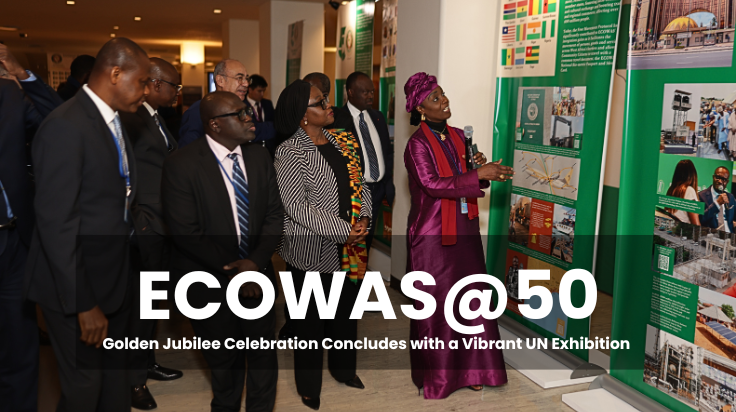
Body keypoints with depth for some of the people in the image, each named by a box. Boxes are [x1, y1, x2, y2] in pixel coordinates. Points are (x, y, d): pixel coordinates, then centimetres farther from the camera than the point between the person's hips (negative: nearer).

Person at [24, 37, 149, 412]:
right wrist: (84, 304, -21)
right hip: (76, 287, -8)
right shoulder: (65, 127, -21)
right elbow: (55, 224, -23)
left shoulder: (114, 121, 8)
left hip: (113, 279, 8)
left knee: (115, 378, 20)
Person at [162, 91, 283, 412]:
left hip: (257, 273, 4)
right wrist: (233, 270, -17)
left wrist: (256, 261, -15)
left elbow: (274, 214, 0)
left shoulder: (259, 156, 0)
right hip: (211, 282, -3)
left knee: (264, 353, 12)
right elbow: (186, 232, -18)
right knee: (225, 360, 16)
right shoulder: (181, 165, -15)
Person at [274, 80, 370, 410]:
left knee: (346, 310, 20)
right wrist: (343, 230, -19)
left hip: (349, 248, 6)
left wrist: (363, 219, -7)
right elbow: (297, 206, -19)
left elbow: (361, 183, 11)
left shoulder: (343, 142, 5)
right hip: (311, 250, -6)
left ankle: (344, 369, 43)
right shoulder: (290, 153, -14)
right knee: (311, 320, 10)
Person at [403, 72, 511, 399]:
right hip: (433, 235, -6)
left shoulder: (457, 136, 9)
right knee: (435, 305, 6)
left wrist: (480, 169, -5)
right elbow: (432, 184, -22)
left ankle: (469, 367, 28)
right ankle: (435, 374, 24)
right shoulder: (418, 144, -12)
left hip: (464, 230, 6)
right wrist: (478, 175, -24)